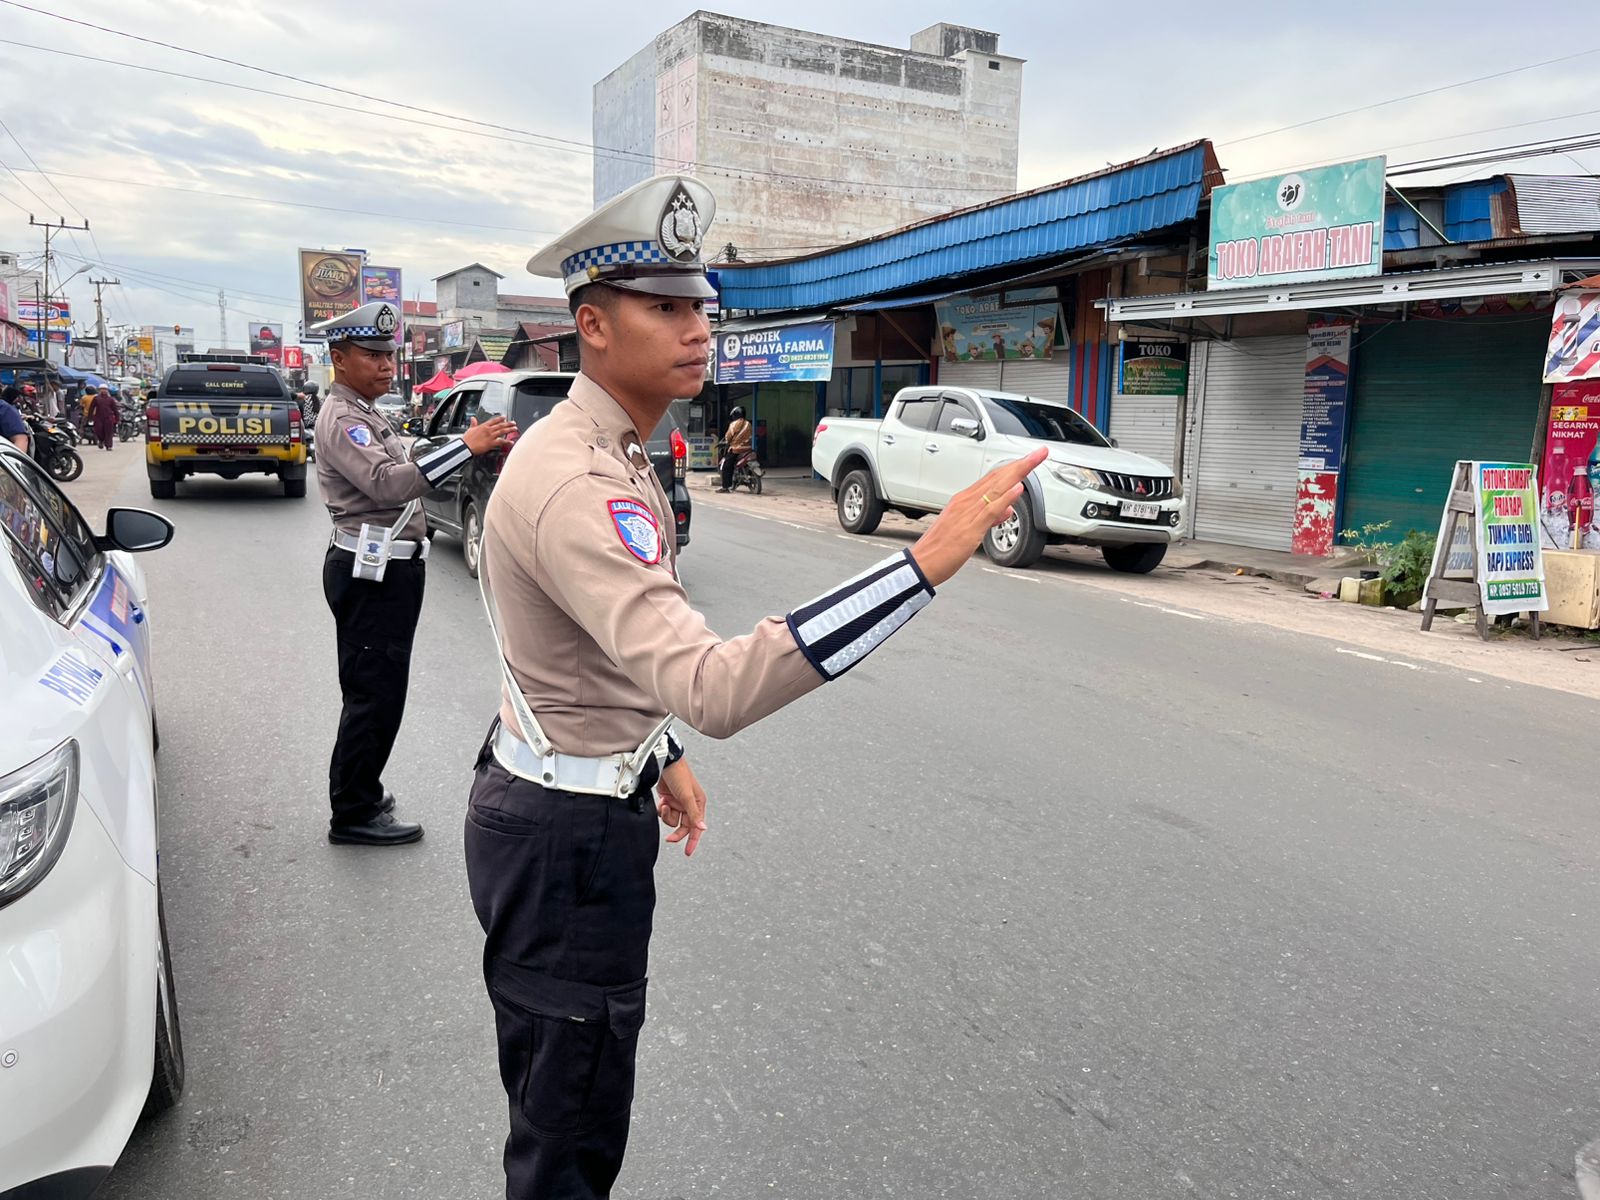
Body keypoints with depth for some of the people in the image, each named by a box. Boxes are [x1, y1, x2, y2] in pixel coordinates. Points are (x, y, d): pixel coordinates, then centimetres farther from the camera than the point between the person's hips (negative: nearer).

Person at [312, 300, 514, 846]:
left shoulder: (364, 413, 19)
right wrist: (465, 446, -36)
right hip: (371, 571, -11)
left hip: (382, 569, 11)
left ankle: (359, 794, 29)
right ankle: (355, 814, 4)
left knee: (371, 689, 17)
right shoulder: (342, 419, -15)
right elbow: (386, 483, -31)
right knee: (375, 693, -5)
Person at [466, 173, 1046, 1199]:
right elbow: (714, 688, -43)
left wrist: (660, 754, 17)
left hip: (570, 799, 10)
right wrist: (925, 561, -45)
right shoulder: (576, 486, -29)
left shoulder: (611, 456, 7)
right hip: (567, 838, -10)